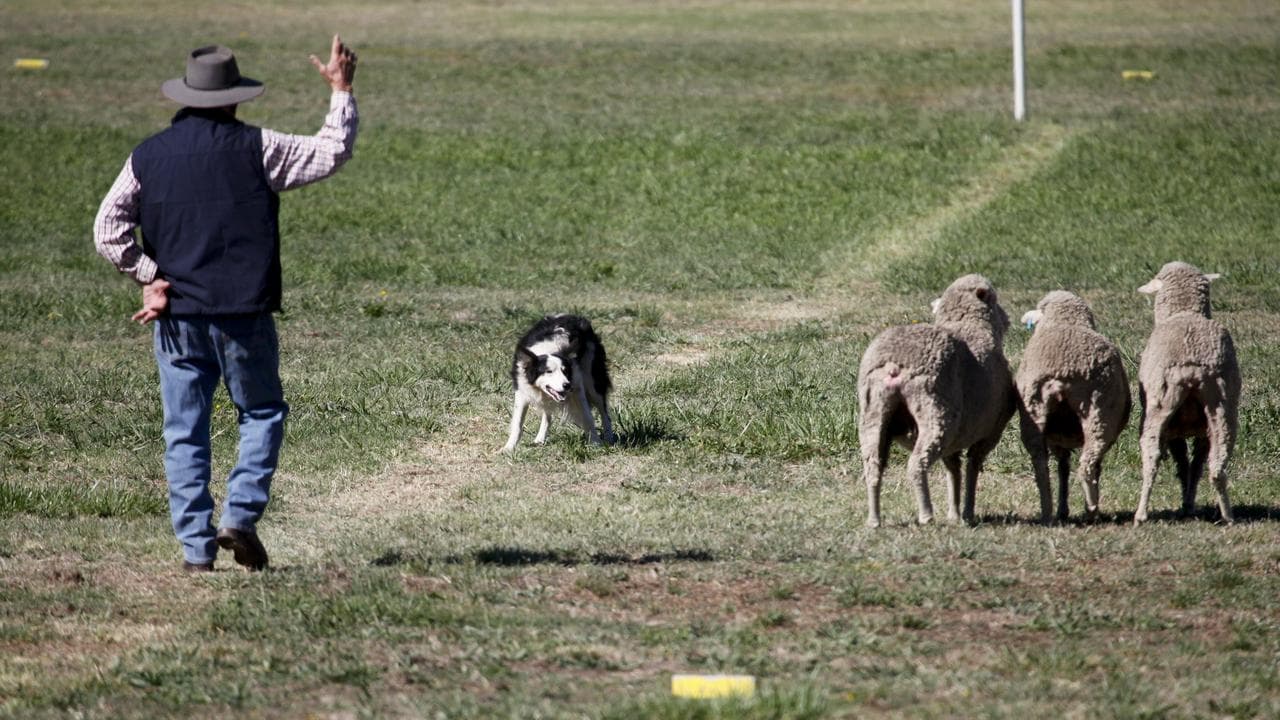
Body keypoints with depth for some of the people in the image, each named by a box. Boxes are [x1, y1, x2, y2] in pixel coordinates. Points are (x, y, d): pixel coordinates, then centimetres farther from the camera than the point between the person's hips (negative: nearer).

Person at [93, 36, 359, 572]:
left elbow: (108, 229, -2)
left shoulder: (148, 156, 4)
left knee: (184, 431, 7)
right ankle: (240, 517, -3)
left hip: (177, 317, 2)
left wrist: (148, 275, 4)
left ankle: (196, 546, 4)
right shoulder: (254, 148, -5)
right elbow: (331, 154, -1)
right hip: (244, 314, -2)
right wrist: (341, 91, 9)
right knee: (262, 413, 13)